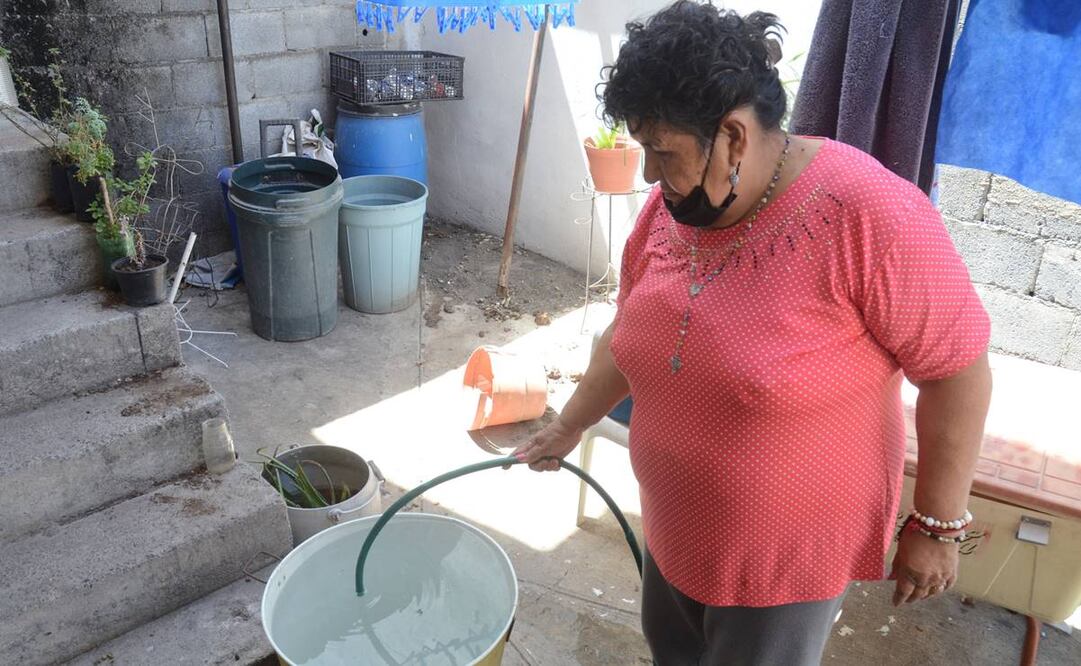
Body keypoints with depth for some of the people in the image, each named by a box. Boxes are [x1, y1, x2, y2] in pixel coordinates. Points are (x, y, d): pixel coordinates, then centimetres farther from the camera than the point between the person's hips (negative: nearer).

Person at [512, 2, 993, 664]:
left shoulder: (868, 212, -27)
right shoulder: (671, 210, -7)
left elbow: (958, 368, -18)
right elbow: (630, 333, 7)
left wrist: (939, 524, -12)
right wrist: (569, 427, 15)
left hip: (790, 547, -6)